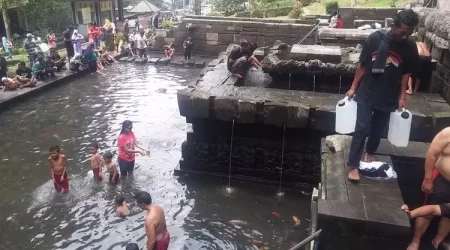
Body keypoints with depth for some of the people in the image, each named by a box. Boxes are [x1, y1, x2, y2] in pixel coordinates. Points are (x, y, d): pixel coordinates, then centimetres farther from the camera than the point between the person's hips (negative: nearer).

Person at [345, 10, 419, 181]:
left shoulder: (410, 48, -7)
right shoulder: (375, 38, -12)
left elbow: (406, 74, 3)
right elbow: (362, 65, -4)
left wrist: (402, 97, 1)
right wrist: (353, 87, -2)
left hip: (388, 98, 2)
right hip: (367, 94, -2)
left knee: (378, 129, 16)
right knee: (361, 129, -3)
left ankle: (370, 152, 43)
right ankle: (353, 166, 4)